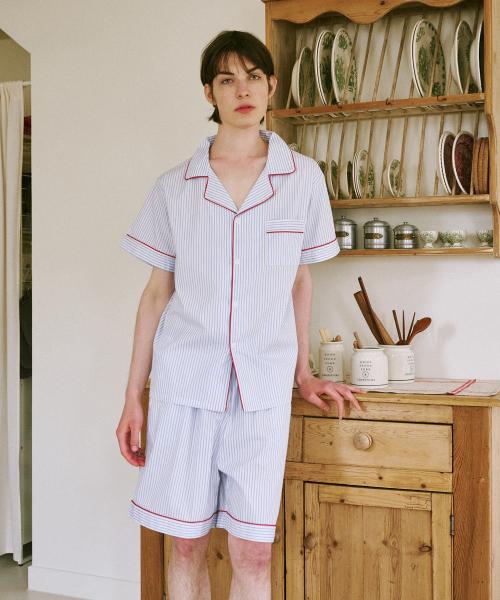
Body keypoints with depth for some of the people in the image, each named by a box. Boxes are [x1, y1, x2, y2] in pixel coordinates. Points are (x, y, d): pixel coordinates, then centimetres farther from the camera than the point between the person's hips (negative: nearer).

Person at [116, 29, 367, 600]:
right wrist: (134, 396, 6)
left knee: (253, 552, 1)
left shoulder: (302, 177, 4)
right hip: (185, 377, 1)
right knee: (186, 543, 7)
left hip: (263, 382, 0)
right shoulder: (174, 186, 4)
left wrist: (303, 372, 17)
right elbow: (157, 292, 7)